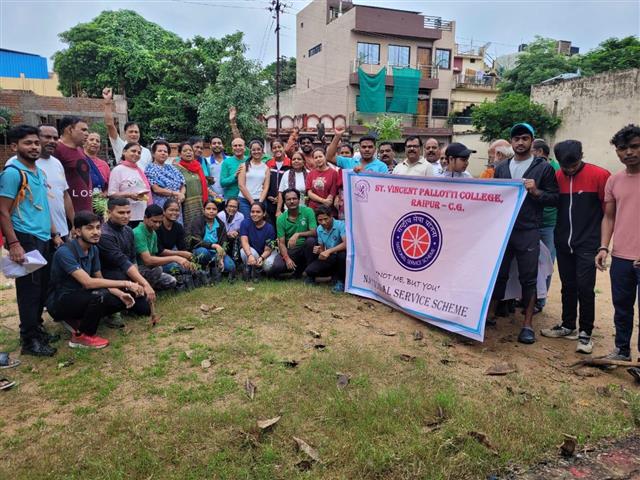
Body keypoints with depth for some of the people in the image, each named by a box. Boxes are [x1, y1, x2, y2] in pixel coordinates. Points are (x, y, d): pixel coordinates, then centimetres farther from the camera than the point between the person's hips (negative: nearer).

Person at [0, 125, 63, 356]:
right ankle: (29, 340, 9)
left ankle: (37, 327, 29)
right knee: (29, 289, -1)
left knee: (43, 287, 14)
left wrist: (54, 234, 17)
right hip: (26, 240, -8)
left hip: (44, 239, 8)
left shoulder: (39, 172, 13)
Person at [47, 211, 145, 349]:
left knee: (123, 300, -5)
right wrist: (125, 283, -33)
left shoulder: (94, 249, -1)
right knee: (99, 295, -34)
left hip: (80, 298, 8)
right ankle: (81, 336, -10)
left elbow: (99, 279, 5)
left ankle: (76, 319, 8)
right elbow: (88, 282, -34)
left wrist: (121, 293, -14)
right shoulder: (65, 252, -26)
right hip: (59, 302, -8)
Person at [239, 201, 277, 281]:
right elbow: (244, 241, -25)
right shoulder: (245, 223, -13)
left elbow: (268, 250, -19)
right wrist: (250, 255, -45)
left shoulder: (269, 228, -15)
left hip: (265, 254, 1)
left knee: (269, 265, -31)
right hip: (249, 251, 0)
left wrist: (261, 258, -42)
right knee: (244, 251, -35)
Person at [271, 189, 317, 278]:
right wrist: (287, 259, -23)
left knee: (310, 240, -34)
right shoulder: (281, 219, -3)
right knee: (276, 267, -25)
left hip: (306, 248, -1)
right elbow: (281, 243, -5)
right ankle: (298, 268, 7)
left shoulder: (308, 211, -7)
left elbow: (314, 232, -15)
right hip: (290, 250, 1)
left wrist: (298, 234, -32)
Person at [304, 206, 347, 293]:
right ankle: (334, 275, 9)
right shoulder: (319, 229, 2)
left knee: (342, 253, -40)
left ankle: (340, 280, -13)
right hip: (329, 259, 4)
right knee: (309, 271, -17)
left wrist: (329, 251, -38)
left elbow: (346, 244, -32)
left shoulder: (340, 225, -17)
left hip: (341, 256, -4)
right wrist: (319, 251, -15)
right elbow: (322, 250, 10)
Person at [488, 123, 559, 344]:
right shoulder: (501, 168, 12)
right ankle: (490, 314, 23)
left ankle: (528, 324, 12)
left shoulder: (543, 168, 1)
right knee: (498, 274, 10)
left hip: (528, 233, -3)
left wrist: (536, 192, -16)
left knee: (528, 278, 3)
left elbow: (554, 198, 0)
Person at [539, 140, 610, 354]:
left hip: (587, 244, -4)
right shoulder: (556, 177, 1)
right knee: (568, 286, 13)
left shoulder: (599, 175, -10)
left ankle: (585, 333, 10)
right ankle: (568, 326, 26)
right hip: (563, 243, 4)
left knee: (584, 287, -3)